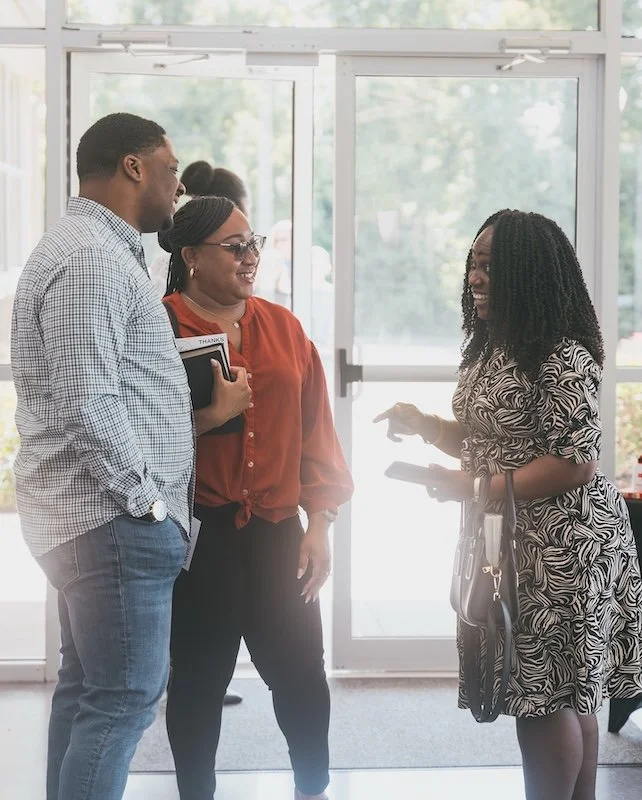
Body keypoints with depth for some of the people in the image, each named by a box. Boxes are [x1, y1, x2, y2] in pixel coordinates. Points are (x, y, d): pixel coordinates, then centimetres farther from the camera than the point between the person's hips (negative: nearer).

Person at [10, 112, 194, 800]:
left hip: (92, 516, 11)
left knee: (85, 690, 14)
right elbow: (86, 403, -23)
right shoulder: (90, 259, -15)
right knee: (124, 699, -8)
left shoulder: (96, 250, 19)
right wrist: (145, 498, -16)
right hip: (116, 519, -11)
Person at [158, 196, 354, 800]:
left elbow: (314, 430, 9)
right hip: (195, 534, -4)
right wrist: (207, 418, -21)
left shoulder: (282, 327, 9)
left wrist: (319, 524, 5)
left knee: (302, 672, 7)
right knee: (198, 677, 6)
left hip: (276, 529, 4)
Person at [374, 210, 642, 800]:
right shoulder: (490, 348, 11)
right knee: (567, 693, 16)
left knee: (546, 695, -3)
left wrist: (474, 489, -22)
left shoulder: (562, 358, -19)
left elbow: (576, 463, -22)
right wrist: (422, 424, 1)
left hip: (562, 547, -9)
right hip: (510, 540, 9)